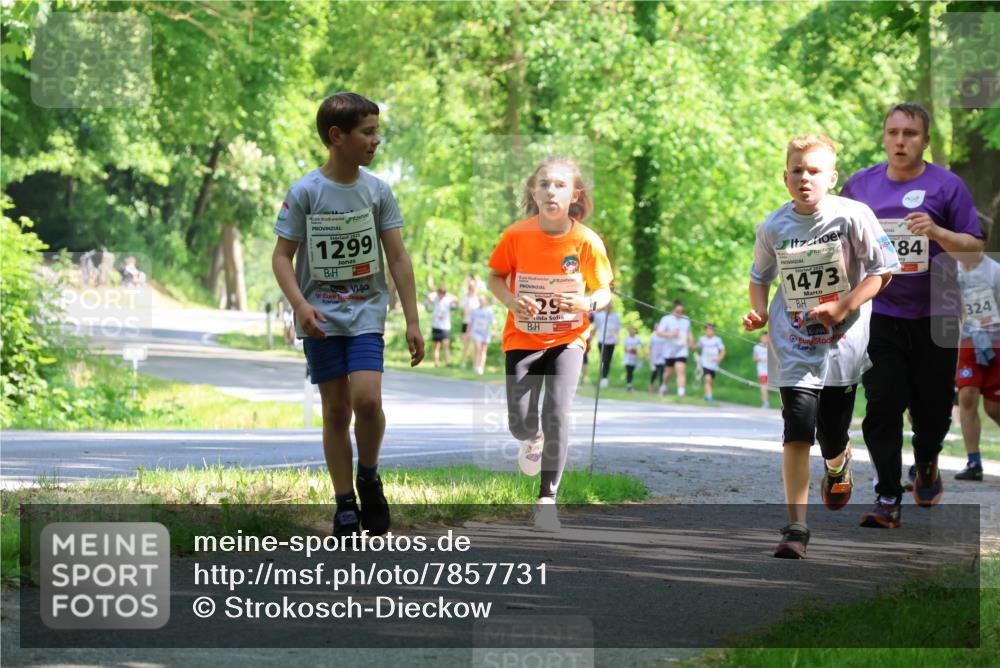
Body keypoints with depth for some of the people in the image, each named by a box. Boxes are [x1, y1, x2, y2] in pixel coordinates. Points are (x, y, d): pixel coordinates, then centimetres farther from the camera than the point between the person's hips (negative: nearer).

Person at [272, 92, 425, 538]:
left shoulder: (377, 190, 1)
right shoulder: (305, 192, -6)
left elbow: (397, 257, 3)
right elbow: (282, 256, -3)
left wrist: (412, 322, 1)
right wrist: (300, 305, -19)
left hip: (366, 313, 1)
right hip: (321, 318, -1)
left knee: (367, 399, -18)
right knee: (335, 410, 0)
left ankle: (368, 477, 8)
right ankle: (345, 506, 11)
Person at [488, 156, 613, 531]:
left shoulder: (587, 242, -14)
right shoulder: (516, 236, -14)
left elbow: (604, 292, -4)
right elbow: (495, 277, 0)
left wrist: (587, 304, -27)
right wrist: (511, 301, -21)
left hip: (567, 339, -1)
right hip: (522, 339, 1)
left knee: (557, 416, -16)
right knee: (520, 424, -2)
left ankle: (548, 496, 2)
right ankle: (533, 440, 39)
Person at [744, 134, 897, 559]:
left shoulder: (853, 216, -10)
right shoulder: (774, 227, -1)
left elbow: (882, 271, -6)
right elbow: (761, 276, 16)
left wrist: (842, 307, -18)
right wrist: (759, 312, -3)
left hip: (842, 344, 0)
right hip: (794, 346, 1)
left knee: (833, 439, 9)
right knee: (798, 432, -16)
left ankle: (838, 464, 49)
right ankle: (796, 528, -11)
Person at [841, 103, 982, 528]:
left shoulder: (946, 185, -2)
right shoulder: (860, 184, 7)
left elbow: (974, 247, -2)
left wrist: (938, 233, -19)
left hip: (934, 317, -1)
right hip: (880, 314, 1)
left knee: (933, 406, 9)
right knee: (882, 406, -8)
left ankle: (926, 465, 40)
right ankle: (888, 500, -4)